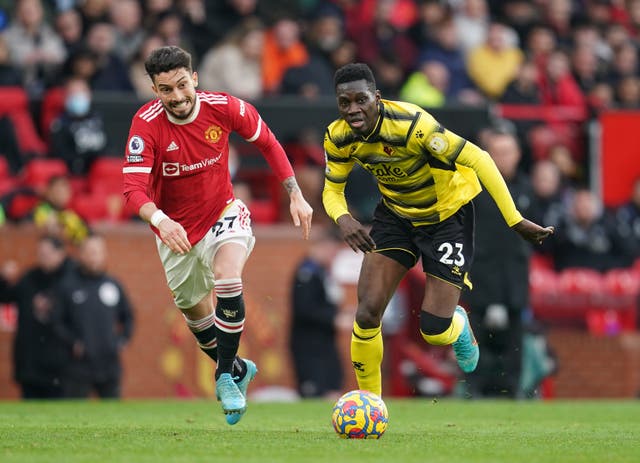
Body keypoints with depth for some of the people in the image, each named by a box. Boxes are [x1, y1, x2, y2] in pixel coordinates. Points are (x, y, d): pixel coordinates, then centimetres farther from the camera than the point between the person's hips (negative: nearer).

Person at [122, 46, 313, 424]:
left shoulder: (223, 107, -18)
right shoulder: (146, 123, -23)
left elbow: (268, 142, 0)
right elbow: (134, 187, -30)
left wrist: (296, 195, -4)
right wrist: (159, 220, -50)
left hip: (223, 214, -1)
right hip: (177, 229, 1)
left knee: (227, 277, -30)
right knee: (196, 313, 15)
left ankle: (226, 377, -16)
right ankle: (239, 369, 45)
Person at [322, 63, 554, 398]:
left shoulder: (411, 123, -34)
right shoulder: (338, 138, -16)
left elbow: (477, 159, -29)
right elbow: (332, 190, -1)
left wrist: (515, 221, -29)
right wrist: (344, 219, -27)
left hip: (447, 214, -4)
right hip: (396, 213, 4)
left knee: (434, 331, -8)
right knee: (367, 313, -11)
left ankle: (459, 326, 32)